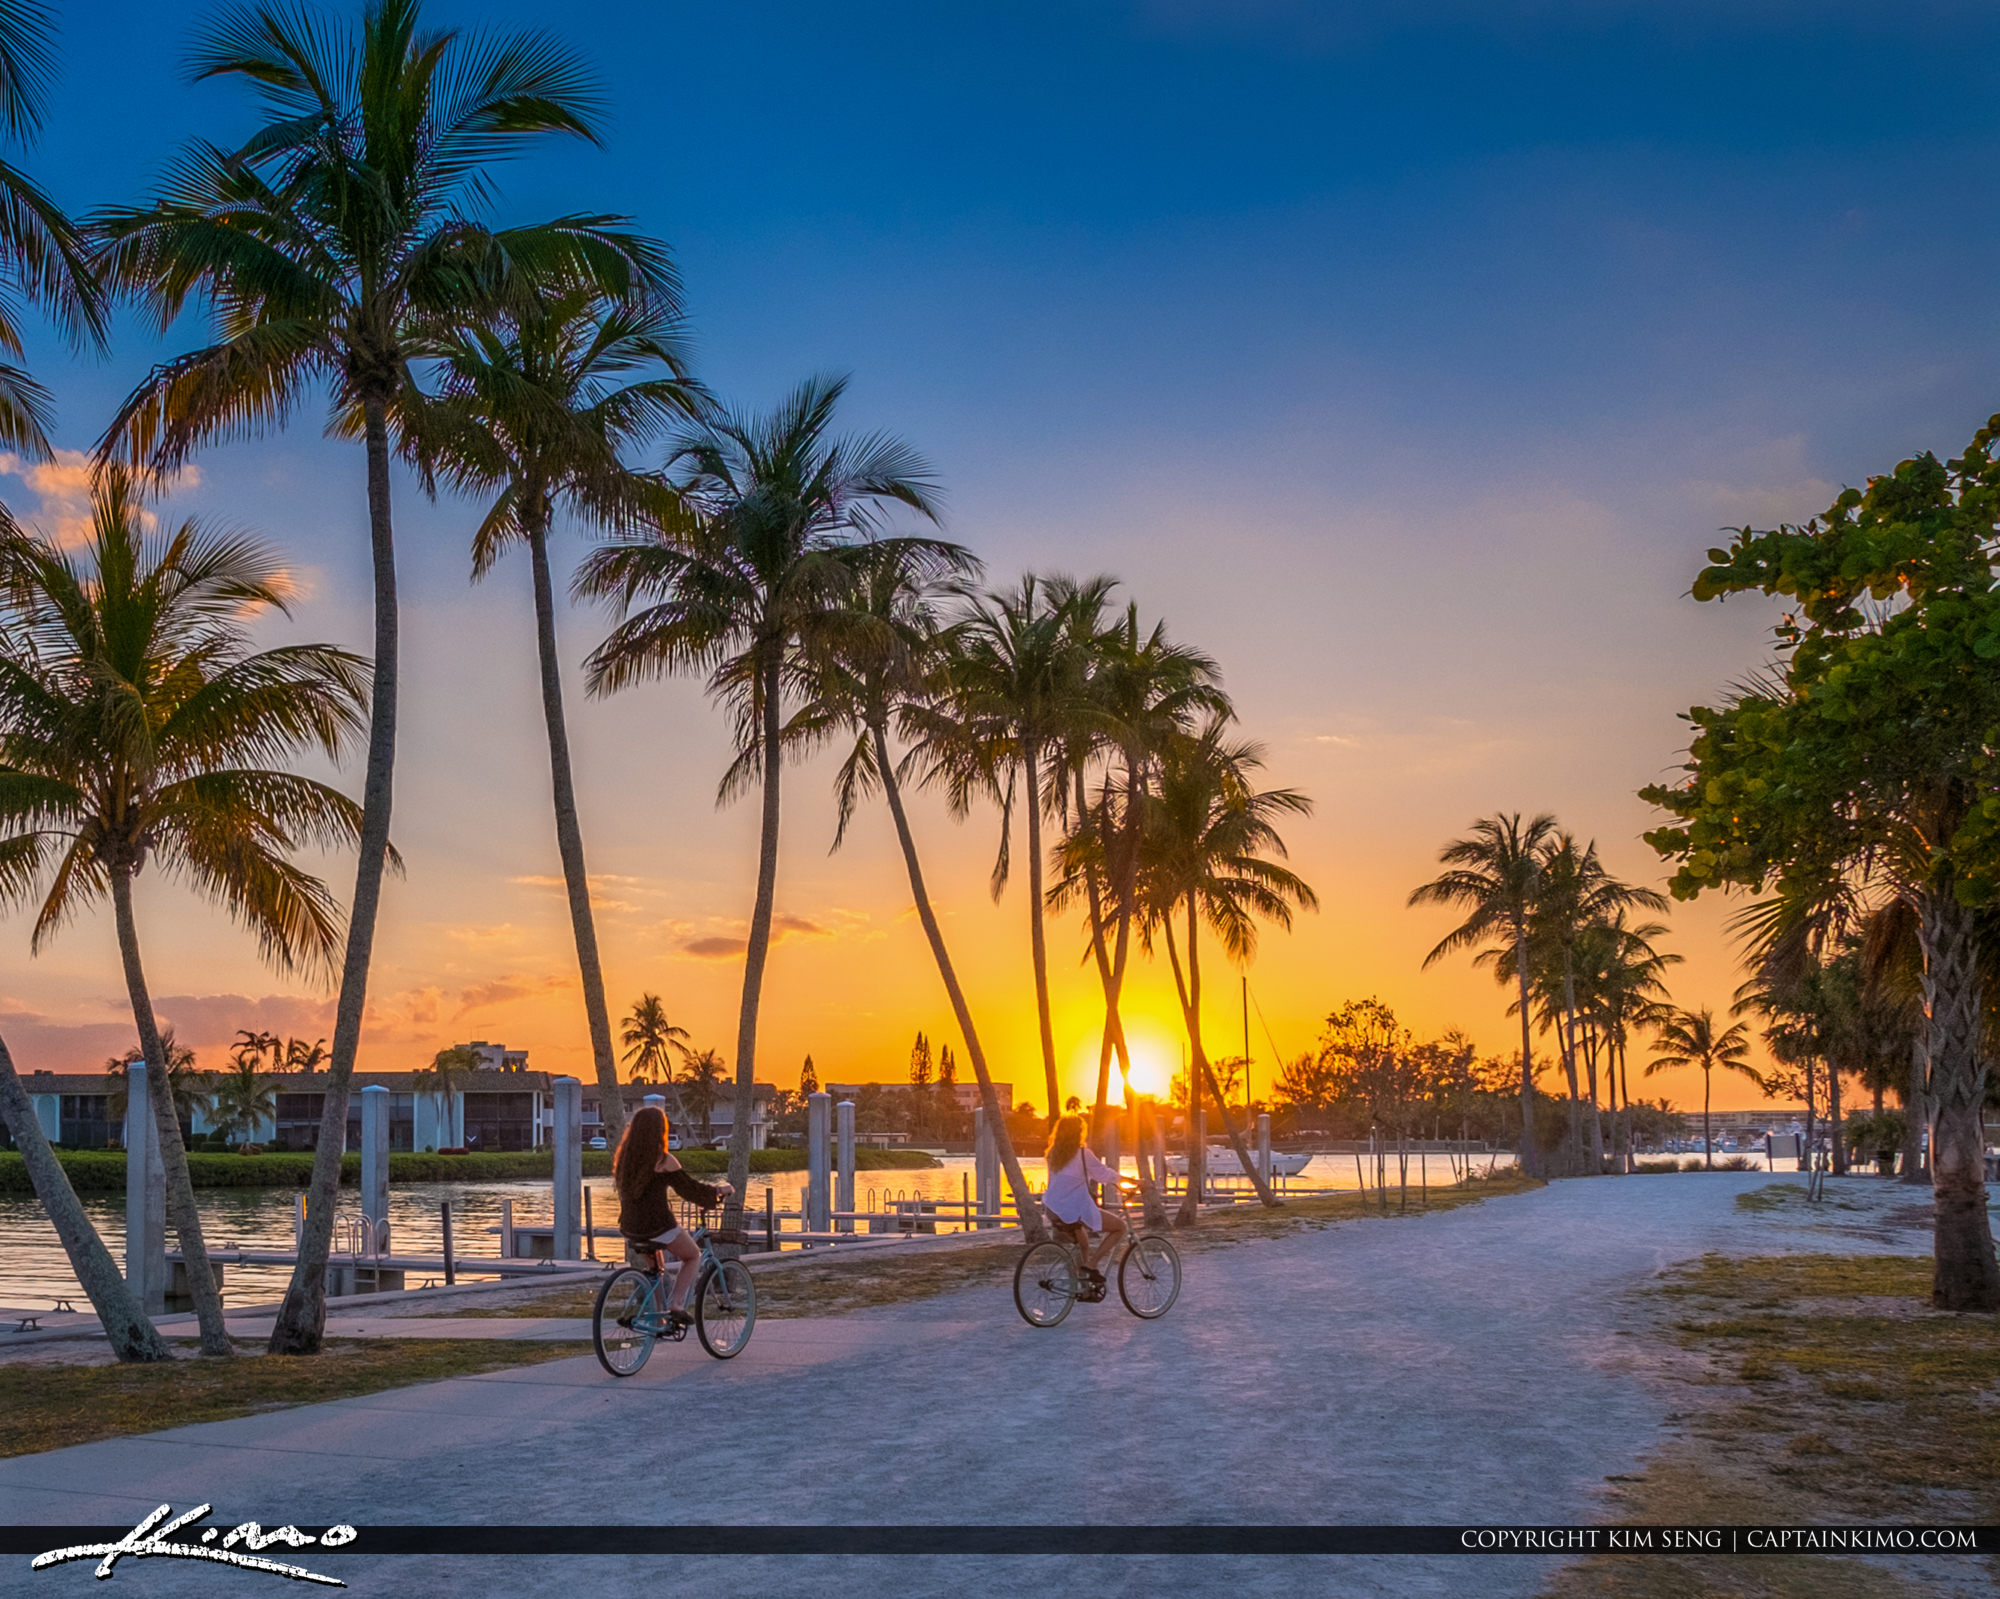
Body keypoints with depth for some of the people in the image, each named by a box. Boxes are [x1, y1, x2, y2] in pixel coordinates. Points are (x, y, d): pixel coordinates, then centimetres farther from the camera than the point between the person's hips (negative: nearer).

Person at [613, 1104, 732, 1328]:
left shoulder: (624, 1158, 6)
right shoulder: (662, 1160, -13)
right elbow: (691, 1188, -7)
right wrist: (719, 1190, 10)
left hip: (630, 1228, 6)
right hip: (658, 1227, -6)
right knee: (692, 1256, 20)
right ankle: (675, 1305, 6)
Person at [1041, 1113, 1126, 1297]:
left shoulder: (1053, 1154, 9)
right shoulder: (1083, 1153, -12)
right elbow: (1104, 1173, -3)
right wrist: (1126, 1179, 15)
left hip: (1054, 1211, 8)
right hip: (1076, 1211, -8)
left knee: (1083, 1245, 33)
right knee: (1120, 1225, 7)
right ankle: (1092, 1264, -2)